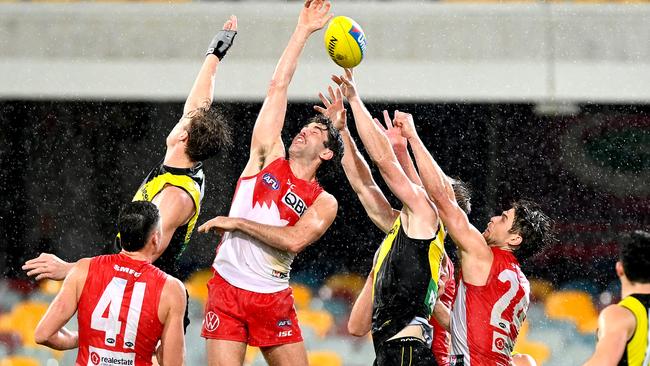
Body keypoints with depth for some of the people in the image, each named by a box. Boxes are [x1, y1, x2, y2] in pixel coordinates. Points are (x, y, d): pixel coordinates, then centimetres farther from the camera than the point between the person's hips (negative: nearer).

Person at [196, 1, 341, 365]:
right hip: (227, 288, -1)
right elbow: (278, 87, 9)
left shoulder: (324, 203, 6)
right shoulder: (268, 156, 10)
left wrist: (238, 223, -12)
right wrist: (303, 30, 9)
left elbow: (294, 239, -13)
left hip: (273, 299, 1)